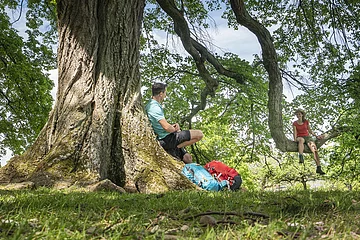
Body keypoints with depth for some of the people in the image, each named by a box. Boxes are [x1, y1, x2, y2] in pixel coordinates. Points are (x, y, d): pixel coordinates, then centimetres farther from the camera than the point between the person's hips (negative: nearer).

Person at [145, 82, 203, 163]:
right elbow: (167, 127, -32)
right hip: (167, 139, -10)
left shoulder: (149, 105, 9)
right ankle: (175, 148, -8)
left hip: (160, 138, 10)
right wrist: (174, 129, -9)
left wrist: (172, 126, 7)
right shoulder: (155, 107, -24)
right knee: (199, 134, -12)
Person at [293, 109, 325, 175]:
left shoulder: (306, 121, 10)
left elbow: (310, 130, 18)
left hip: (307, 137, 3)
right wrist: (295, 139, -21)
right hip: (300, 137, -3)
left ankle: (318, 168, -30)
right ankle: (301, 157, -62)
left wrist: (316, 136, 9)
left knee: (314, 149, -24)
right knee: (301, 140, -43)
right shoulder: (295, 123, 3)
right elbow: (295, 132, -5)